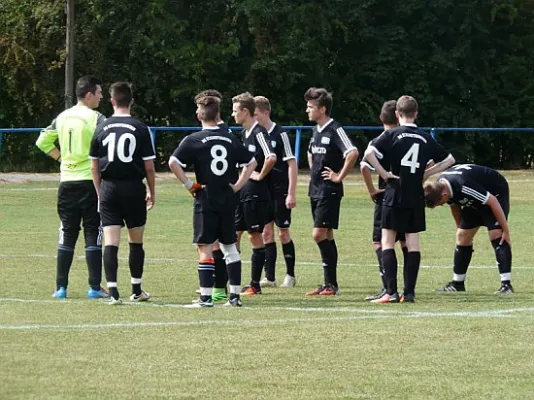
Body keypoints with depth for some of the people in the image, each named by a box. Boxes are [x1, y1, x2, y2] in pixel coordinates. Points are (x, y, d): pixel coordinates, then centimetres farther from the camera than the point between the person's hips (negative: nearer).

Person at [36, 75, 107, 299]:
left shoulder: (62, 117, 10)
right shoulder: (95, 118, -9)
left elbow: (43, 142, 14)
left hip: (67, 181, 5)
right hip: (90, 180, -5)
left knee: (67, 234, 10)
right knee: (93, 233, 0)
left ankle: (61, 287, 8)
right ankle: (94, 287, -1)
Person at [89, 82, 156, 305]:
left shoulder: (102, 129, 1)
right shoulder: (140, 129, -5)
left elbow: (94, 166, 5)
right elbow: (149, 166, -3)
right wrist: (152, 193, 9)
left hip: (109, 188, 1)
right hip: (133, 187, -1)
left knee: (111, 242, -2)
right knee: (136, 241, 13)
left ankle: (113, 292, -11)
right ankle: (136, 291, 21)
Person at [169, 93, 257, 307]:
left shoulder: (194, 140, -6)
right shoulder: (230, 140, 7)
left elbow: (173, 162, -17)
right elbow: (252, 162, 16)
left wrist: (188, 184, -9)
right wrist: (238, 184, 13)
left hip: (206, 199, -4)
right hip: (228, 200, 4)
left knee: (205, 247, -2)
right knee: (229, 246, 13)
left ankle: (205, 297, -7)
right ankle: (235, 295, 15)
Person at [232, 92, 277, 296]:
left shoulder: (259, 133, -16)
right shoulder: (244, 133, 13)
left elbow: (271, 157, -30)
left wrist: (260, 176, -18)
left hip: (255, 192, -9)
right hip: (240, 190, 9)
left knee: (255, 237, -2)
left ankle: (255, 285, 4)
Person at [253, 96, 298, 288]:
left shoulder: (280, 134, -11)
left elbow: (292, 164, -11)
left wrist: (291, 193, -15)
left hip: (280, 189, -5)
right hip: (263, 190, 5)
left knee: (283, 232, 2)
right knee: (266, 232, 4)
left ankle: (290, 275, 12)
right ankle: (269, 277, 6)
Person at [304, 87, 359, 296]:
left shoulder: (335, 130, -14)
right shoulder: (316, 130, 14)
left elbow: (353, 153, -27)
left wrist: (340, 176, -19)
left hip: (329, 191, -9)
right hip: (316, 190, 9)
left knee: (320, 234, -14)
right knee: (326, 236, 10)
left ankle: (331, 284, -10)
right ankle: (330, 284, 13)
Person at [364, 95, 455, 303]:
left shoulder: (392, 135, -5)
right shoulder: (426, 138, 7)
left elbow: (369, 153, -19)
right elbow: (449, 160, 17)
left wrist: (384, 174, -9)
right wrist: (426, 173, 14)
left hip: (395, 195, -3)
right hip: (416, 197, 3)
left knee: (387, 241, 2)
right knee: (413, 243, 7)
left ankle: (391, 292, -7)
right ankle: (409, 292, 3)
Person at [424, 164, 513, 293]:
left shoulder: (463, 187, -39)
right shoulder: (440, 186, -14)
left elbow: (492, 201, -32)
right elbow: (455, 204, 8)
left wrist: (506, 230, -27)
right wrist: (459, 227, 17)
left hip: (495, 193, -8)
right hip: (474, 203, 8)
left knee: (496, 234, -21)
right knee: (462, 235, 3)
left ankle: (506, 285, -24)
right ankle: (457, 284, 14)